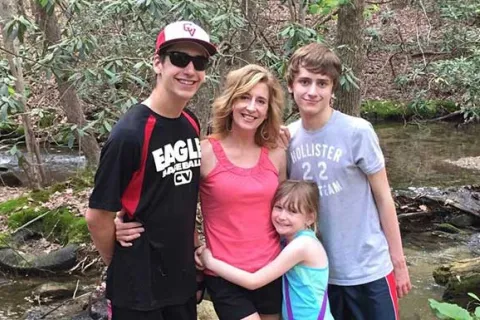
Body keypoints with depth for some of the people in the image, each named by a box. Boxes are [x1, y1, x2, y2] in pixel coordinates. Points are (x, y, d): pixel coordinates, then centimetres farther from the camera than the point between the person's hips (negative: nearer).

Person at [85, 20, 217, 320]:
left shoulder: (191, 124, 0)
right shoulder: (130, 133, -21)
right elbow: (97, 215, -15)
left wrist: (189, 245, 9)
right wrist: (124, 266, -2)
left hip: (183, 276, 6)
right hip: (139, 285, -6)